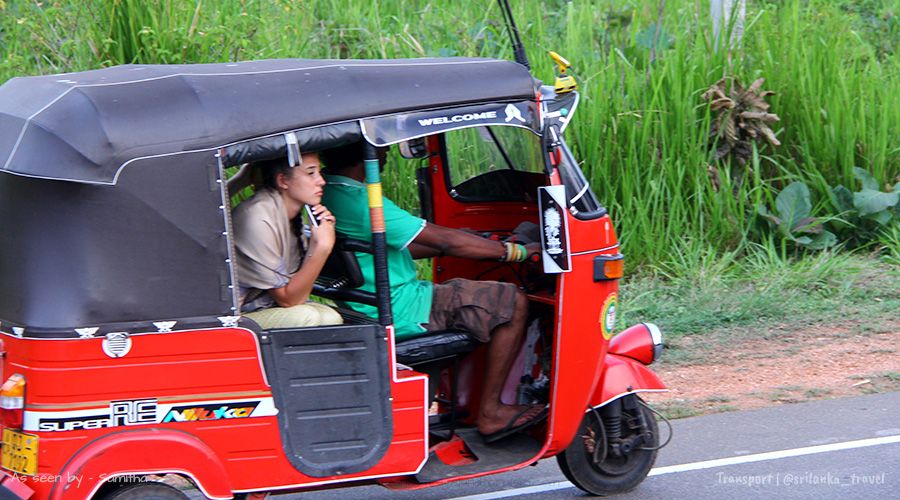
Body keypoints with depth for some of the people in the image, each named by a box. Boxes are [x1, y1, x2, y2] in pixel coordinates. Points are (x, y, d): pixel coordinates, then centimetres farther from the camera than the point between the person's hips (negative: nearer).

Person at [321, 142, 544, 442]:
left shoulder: (329, 192, 9)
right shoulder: (357, 201, -24)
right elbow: (443, 240, -20)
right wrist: (516, 251, -12)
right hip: (399, 313, -11)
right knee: (513, 304, -9)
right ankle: (489, 414, -4)